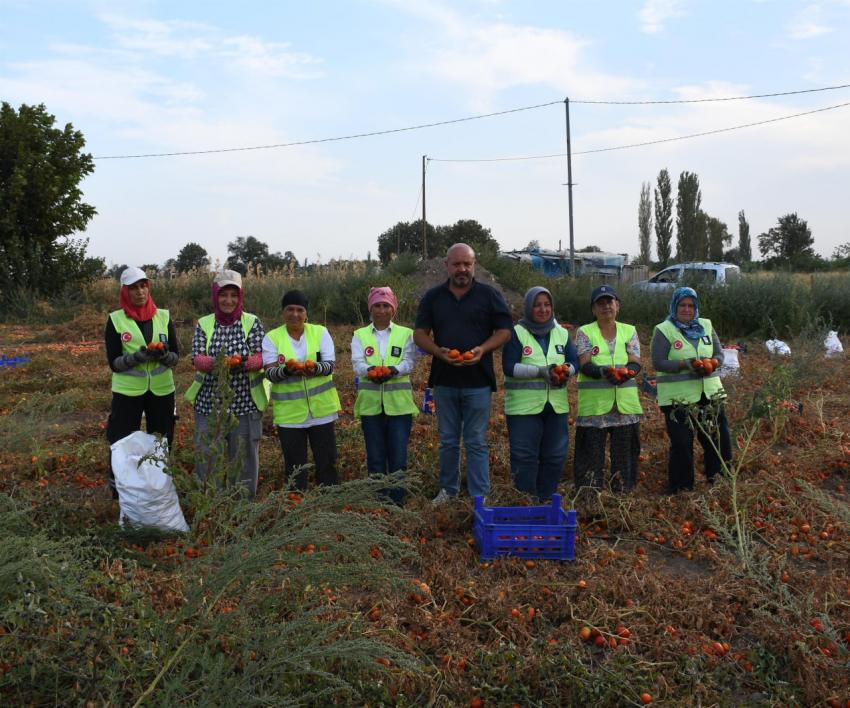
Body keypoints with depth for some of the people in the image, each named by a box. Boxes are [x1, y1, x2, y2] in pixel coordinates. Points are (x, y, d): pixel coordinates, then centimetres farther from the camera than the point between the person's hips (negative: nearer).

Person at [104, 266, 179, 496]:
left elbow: (176, 356, 3)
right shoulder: (115, 320, -3)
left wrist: (164, 355, -18)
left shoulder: (163, 316, 3)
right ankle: (118, 493, 17)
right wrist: (137, 357, -22)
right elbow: (114, 362, -5)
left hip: (162, 390, 2)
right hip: (128, 391, -2)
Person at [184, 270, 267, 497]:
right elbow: (197, 359, -6)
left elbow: (261, 358, -6)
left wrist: (243, 363, -28)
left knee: (244, 458, 6)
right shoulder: (204, 324, 6)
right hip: (209, 402, 1)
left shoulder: (252, 322, 2)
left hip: (245, 403, -1)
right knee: (206, 456, 5)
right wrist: (216, 363, -28)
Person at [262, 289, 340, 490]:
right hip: (289, 413, -1)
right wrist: (286, 370, -30)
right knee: (294, 466, 8)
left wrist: (315, 368, -28)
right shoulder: (272, 337, 0)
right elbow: (269, 372, -9)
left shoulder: (320, 332, 2)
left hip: (321, 408, 1)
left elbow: (330, 365, -5)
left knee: (326, 462, 9)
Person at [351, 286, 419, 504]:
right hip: (370, 402, 1)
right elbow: (357, 363, -5)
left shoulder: (405, 334, 7)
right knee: (375, 457, 6)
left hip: (399, 403, -1)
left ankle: (397, 502, 12)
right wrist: (370, 370, -28)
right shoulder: (360, 335, 9)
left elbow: (409, 362, -6)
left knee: (398, 457, -1)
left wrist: (393, 370, -27)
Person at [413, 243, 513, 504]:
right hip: (444, 379, 3)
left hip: (478, 381, -2)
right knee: (448, 441, 12)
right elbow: (420, 334, 6)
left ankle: (480, 496, 8)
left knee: (476, 442, 1)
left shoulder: (489, 295, 2)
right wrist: (439, 352, -14)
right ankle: (448, 489, 26)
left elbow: (505, 330, 1)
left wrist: (483, 349, -17)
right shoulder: (433, 297, 7)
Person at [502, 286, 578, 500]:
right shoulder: (516, 333, -3)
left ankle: (546, 499, 23)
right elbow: (509, 367, -12)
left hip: (556, 406, 5)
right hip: (524, 407, -5)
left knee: (555, 456, 9)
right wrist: (541, 371, -21)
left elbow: (574, 362, 9)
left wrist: (566, 370, -15)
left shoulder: (561, 333, 12)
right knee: (524, 458, -3)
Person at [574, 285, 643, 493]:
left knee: (625, 452, 6)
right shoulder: (584, 332, 4)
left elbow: (635, 364, 0)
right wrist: (603, 372, -28)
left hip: (625, 403, 2)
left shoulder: (629, 331, 11)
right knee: (592, 453, -2)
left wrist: (626, 372, -23)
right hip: (594, 403, -2)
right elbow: (584, 365, -8)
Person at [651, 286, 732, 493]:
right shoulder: (663, 330, -4)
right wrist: (686, 364, -23)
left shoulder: (706, 326, 10)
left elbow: (719, 355, 10)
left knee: (719, 439, 9)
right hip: (677, 398, -5)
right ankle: (680, 490, 13)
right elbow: (658, 362, -12)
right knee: (681, 445, 0)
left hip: (709, 395, 5)